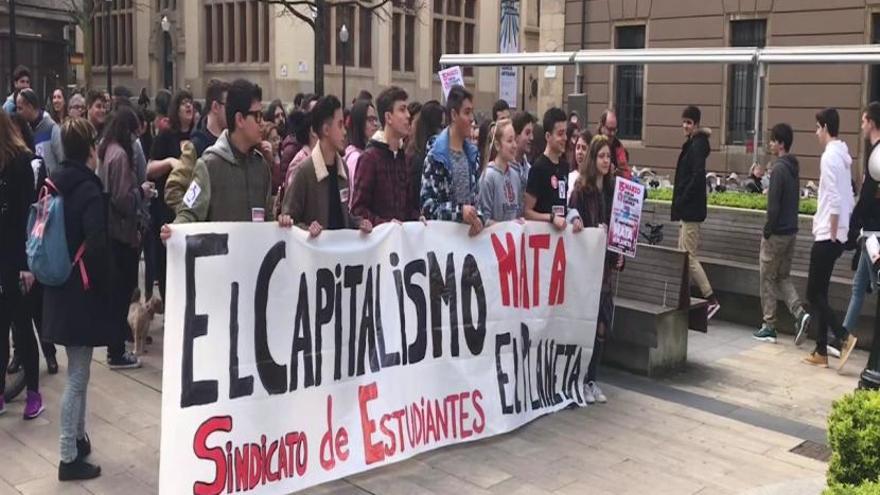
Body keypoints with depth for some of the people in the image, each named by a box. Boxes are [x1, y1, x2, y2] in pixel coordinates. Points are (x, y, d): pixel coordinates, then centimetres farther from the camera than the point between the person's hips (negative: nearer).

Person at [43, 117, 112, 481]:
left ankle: (78, 439, 31)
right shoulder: (88, 190, -17)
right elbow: (97, 246, -24)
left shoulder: (56, 184, 6)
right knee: (78, 376, -1)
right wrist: (105, 289, -12)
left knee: (76, 371, 20)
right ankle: (69, 458, 6)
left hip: (60, 288, 8)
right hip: (83, 291, -8)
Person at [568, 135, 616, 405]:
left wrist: (618, 254, 3)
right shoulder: (580, 189, -6)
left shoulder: (611, 189, 10)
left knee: (602, 323, 8)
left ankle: (592, 379, 19)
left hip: (606, 263, 6)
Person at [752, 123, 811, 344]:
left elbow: (774, 204, -20)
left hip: (777, 233, -8)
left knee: (768, 279, 3)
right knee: (783, 277, 17)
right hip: (791, 232, 9)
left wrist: (767, 232, -12)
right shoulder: (794, 167, 10)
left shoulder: (779, 168, -18)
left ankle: (769, 327, 10)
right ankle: (800, 313, 2)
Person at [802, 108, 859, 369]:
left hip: (827, 237, -9)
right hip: (836, 235, 9)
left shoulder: (829, 156, -14)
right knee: (820, 293, 12)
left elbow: (835, 199, -21)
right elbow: (848, 199, 17)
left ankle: (844, 337, -9)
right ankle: (821, 351, 15)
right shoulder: (842, 156, 13)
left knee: (814, 294, -4)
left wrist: (831, 233, -15)